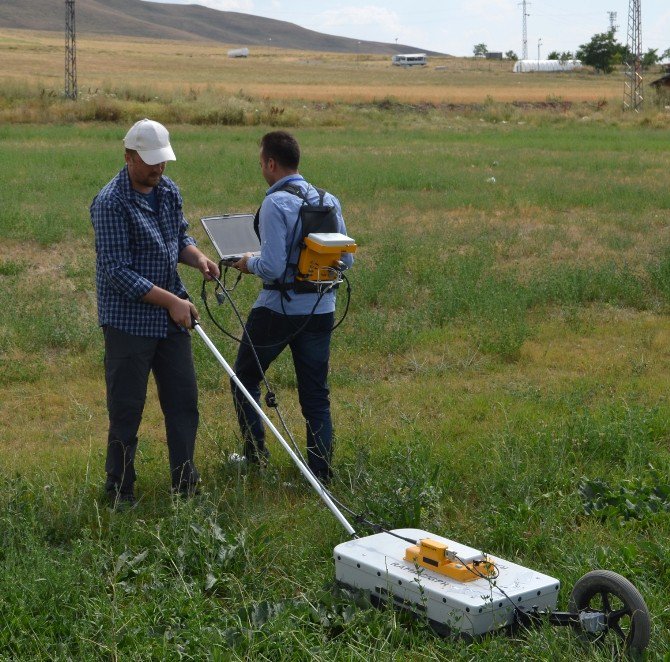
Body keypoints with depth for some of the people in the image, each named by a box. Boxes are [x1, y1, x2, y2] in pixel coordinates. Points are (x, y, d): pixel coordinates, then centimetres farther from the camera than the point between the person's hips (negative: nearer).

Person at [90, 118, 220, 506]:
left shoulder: (169, 191, 5)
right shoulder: (111, 203, -18)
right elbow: (119, 271, -21)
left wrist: (197, 257, -3)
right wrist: (172, 301, -22)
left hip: (172, 317, 7)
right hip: (129, 321, -7)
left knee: (184, 400, 11)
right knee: (127, 409, 2)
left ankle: (185, 484, 24)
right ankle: (120, 491, 17)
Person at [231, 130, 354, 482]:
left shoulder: (275, 204, -16)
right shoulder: (329, 201, 4)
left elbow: (272, 267, -21)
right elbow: (347, 260, 8)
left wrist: (250, 262, -1)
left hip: (278, 308, -5)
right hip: (321, 310, 6)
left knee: (245, 379, 16)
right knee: (316, 394, 11)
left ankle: (255, 454, 20)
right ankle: (322, 473, 11)